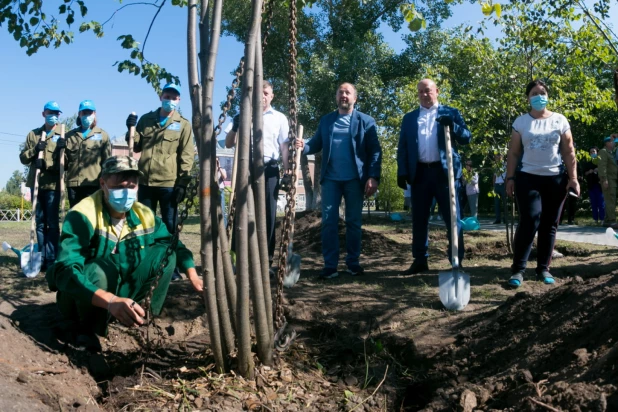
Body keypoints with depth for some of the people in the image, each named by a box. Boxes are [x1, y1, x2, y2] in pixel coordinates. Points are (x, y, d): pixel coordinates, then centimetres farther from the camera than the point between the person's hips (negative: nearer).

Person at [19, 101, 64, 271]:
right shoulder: (33, 134, 15)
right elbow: (23, 158, 11)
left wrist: (48, 165, -18)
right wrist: (35, 149, -8)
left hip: (53, 184, -4)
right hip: (36, 184, 4)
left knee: (52, 223, -5)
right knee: (40, 223, 7)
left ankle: (51, 260, -3)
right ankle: (42, 259, 12)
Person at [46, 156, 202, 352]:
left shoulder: (144, 214, -8)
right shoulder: (83, 215, -27)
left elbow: (176, 246, 7)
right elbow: (66, 270, -39)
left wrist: (193, 276, -8)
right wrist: (110, 301, -53)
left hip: (121, 291, 5)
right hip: (82, 298, -5)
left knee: (166, 251, -8)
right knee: (101, 270, -37)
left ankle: (143, 316, 3)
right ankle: (86, 329, -10)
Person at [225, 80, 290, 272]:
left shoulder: (279, 118, 11)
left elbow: (284, 147, 8)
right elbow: (229, 144, 12)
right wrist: (235, 127, -6)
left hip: (269, 169, -1)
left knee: (268, 214, 0)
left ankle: (266, 261, 5)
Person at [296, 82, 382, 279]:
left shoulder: (366, 121, 3)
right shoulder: (325, 121, 13)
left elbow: (375, 151, -3)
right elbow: (316, 145, 8)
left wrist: (373, 177, -13)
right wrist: (303, 146, -16)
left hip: (355, 179, -2)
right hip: (331, 178, 2)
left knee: (354, 222, 6)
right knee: (329, 221, 0)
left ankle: (353, 262, 16)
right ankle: (330, 265, 4)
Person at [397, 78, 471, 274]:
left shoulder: (450, 113, 9)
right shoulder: (409, 118, 14)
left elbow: (467, 138, 1)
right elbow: (402, 148, 9)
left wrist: (452, 125, -17)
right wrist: (402, 172, -2)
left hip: (444, 171, -2)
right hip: (420, 173, 2)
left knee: (452, 218, -1)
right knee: (419, 219, 6)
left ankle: (457, 261, 7)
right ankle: (420, 260, 14)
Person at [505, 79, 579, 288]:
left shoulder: (560, 120, 7)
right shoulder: (521, 122, 4)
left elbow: (569, 152, 6)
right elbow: (513, 153, 4)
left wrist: (573, 178, -1)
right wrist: (510, 178, -3)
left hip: (555, 179, 2)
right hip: (528, 178, -2)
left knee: (549, 225, 4)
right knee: (529, 222, -14)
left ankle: (543, 269, 12)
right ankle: (518, 269, -9)